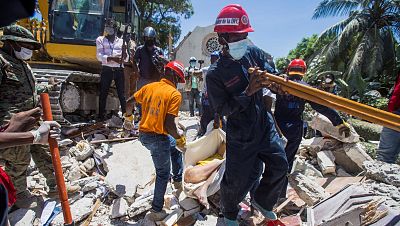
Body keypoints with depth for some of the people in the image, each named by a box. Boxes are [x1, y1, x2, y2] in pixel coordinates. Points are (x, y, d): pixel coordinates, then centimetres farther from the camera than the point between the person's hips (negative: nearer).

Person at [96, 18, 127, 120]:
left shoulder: (121, 41, 16)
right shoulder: (100, 40, 11)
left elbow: (125, 57, 10)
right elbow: (99, 56, -2)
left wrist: (124, 56, -14)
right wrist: (112, 58, -18)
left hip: (119, 70, 1)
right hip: (107, 70, -1)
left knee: (122, 94, 1)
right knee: (103, 94, 1)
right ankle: (102, 116, 8)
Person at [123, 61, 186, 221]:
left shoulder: (149, 87, 6)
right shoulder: (175, 94, -13)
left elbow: (129, 102, 11)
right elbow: (169, 123, -20)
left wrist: (128, 118, 29)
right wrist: (180, 139, -5)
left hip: (143, 134, 7)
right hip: (157, 138, -7)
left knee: (175, 147, 30)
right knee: (163, 174, 12)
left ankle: (178, 179, 43)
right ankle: (156, 211, 24)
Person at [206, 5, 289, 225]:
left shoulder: (253, 52, -3)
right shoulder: (215, 74, -17)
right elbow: (222, 110, -18)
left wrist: (272, 82, -26)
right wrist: (248, 92, -29)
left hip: (264, 125, 5)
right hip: (240, 135, -5)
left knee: (279, 166, 11)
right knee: (237, 180, 5)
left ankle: (262, 201, 41)